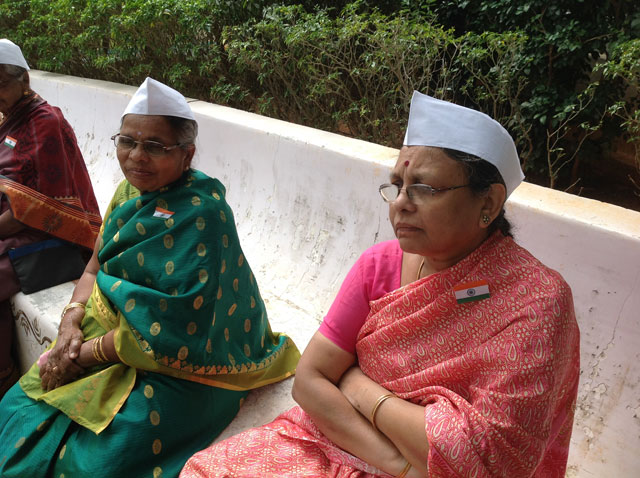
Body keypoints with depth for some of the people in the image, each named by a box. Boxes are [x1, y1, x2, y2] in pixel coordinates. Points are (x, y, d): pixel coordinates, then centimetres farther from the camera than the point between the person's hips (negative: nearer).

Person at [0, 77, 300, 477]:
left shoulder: (200, 215, -24)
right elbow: (96, 269, 11)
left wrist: (84, 354, -15)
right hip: (118, 337, 8)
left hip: (183, 366, -7)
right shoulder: (131, 192, 2)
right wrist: (72, 318, -8)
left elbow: (165, 332, -24)